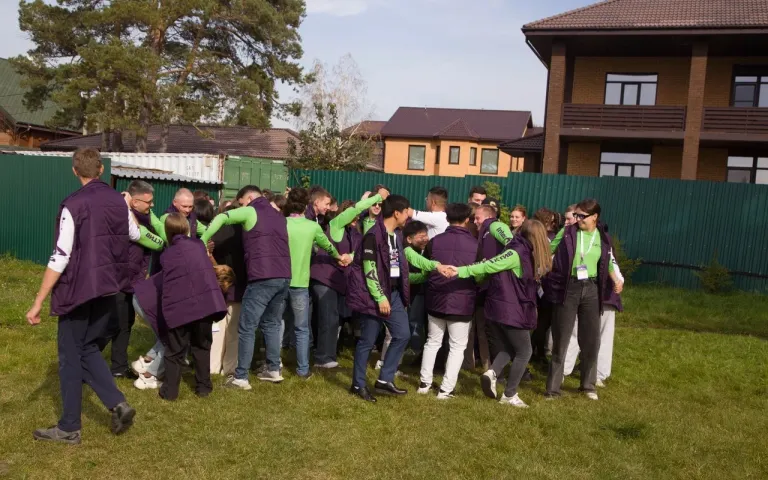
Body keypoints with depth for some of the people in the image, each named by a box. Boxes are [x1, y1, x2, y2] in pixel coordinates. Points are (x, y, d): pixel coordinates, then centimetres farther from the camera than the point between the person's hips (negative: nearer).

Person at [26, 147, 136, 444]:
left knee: (70, 355, 6)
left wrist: (38, 303, -14)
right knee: (87, 348, 20)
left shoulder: (73, 205, -16)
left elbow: (60, 259, -19)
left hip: (79, 289, -6)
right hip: (108, 289, 6)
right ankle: (118, 404, 8)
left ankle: (69, 428, 15)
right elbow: (135, 235, 24)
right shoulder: (118, 201, 4)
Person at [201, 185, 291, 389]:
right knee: (271, 323, 20)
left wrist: (203, 242, -6)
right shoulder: (279, 216, 23)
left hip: (263, 278, -7)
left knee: (246, 328, 1)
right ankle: (274, 370, 24)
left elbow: (220, 218, -11)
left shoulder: (251, 211, 2)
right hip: (283, 277, 7)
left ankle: (241, 378, 3)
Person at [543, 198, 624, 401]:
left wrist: (616, 279, 4)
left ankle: (589, 385, 28)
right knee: (561, 339, 2)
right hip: (568, 289, -3)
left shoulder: (603, 238, 5)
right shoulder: (567, 232, -4)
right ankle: (553, 387, 9)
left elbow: (608, 263, 18)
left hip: (591, 290, 3)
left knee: (591, 339, 11)